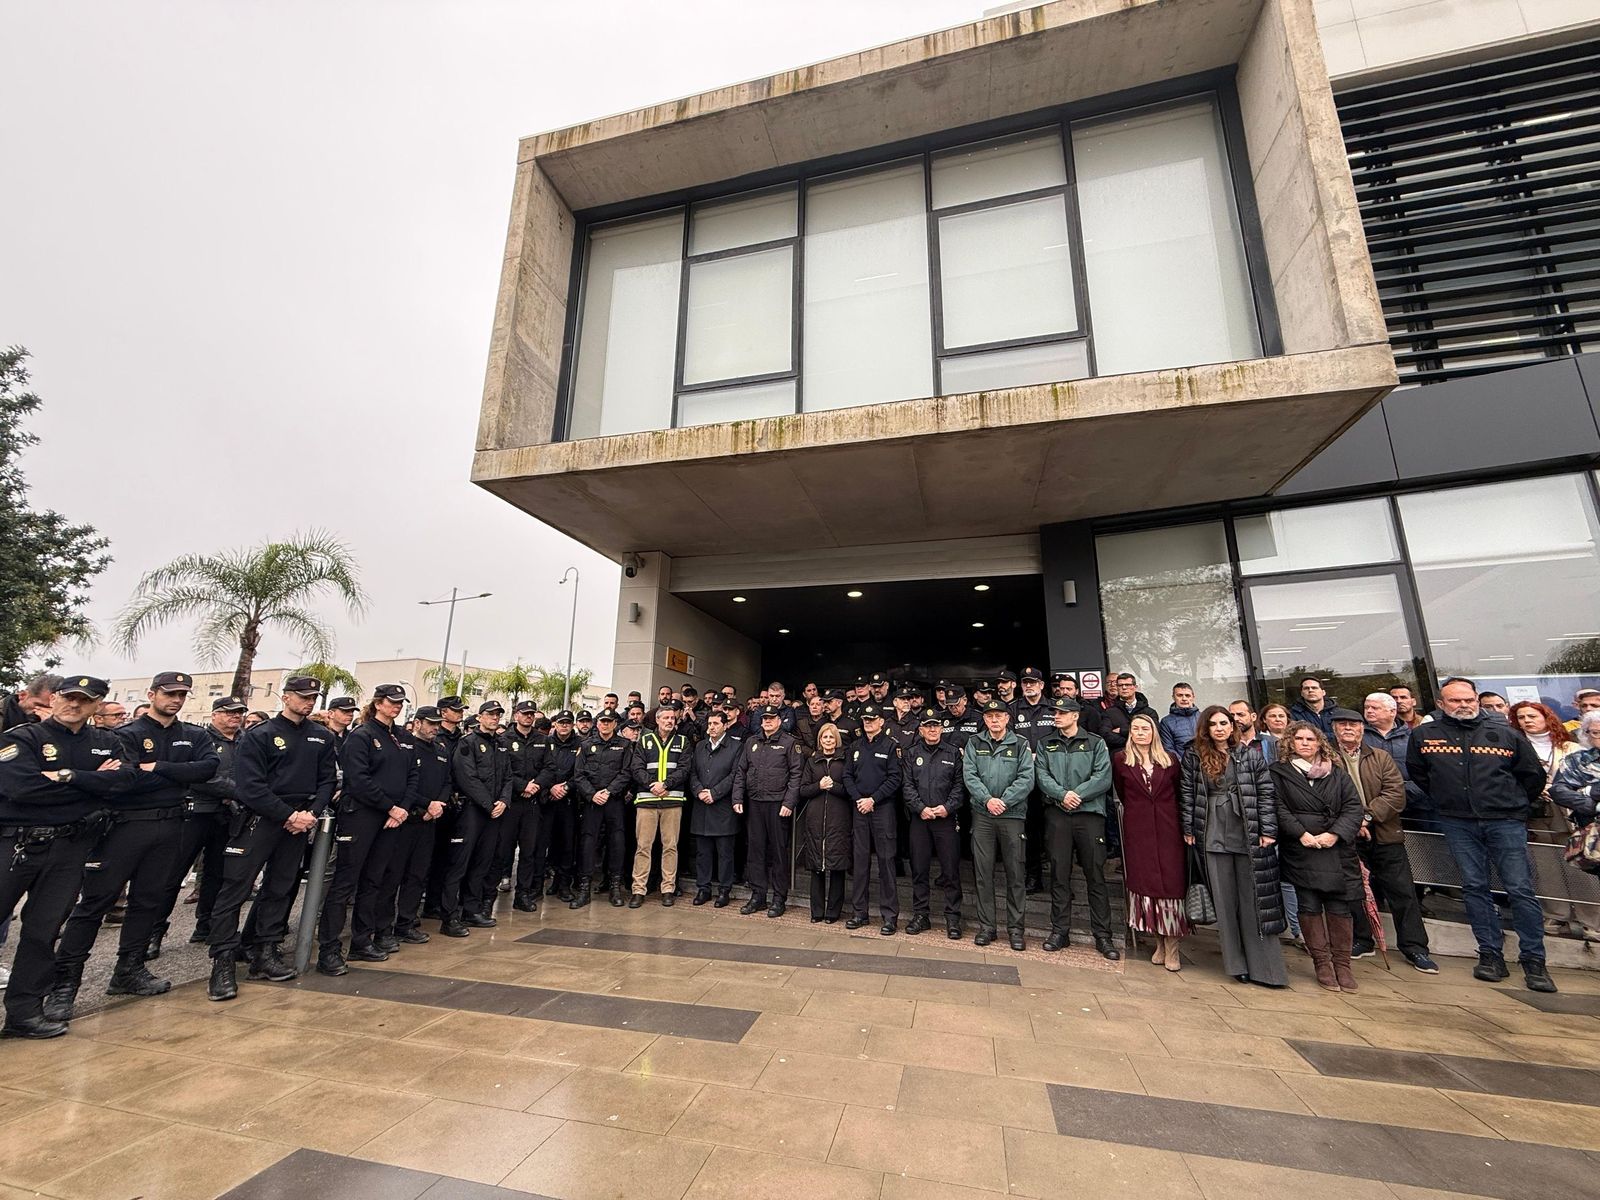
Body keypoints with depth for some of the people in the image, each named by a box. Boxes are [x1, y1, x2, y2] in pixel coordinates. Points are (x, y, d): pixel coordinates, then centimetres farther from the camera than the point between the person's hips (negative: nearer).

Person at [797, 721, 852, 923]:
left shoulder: (845, 760, 6)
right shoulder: (812, 761, 14)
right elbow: (803, 790, 8)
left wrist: (834, 786, -13)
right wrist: (819, 786, -8)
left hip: (838, 817, -2)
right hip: (815, 817, 2)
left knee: (836, 864, -2)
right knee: (816, 865, 4)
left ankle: (833, 911, 9)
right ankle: (817, 911, 14)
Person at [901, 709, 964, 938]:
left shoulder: (953, 753, 6)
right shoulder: (911, 755, 9)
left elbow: (959, 785, 0)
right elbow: (907, 786, 2)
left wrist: (948, 807, -12)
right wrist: (920, 808, -10)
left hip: (947, 818, -1)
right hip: (919, 818, 2)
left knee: (950, 870, 2)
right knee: (919, 869, 8)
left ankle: (953, 918, 13)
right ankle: (920, 915, 20)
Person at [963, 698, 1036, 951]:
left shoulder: (1020, 745, 3)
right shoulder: (974, 743, 7)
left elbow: (1026, 779, -7)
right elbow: (969, 775, -2)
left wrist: (1004, 801, -15)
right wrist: (987, 799, -15)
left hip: (1012, 815, -1)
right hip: (982, 814, 1)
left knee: (1015, 873, 5)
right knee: (983, 872, 6)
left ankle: (1015, 928, 18)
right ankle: (986, 926, 17)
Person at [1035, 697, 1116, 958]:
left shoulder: (1095, 743, 5)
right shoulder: (1045, 745, 11)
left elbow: (1103, 778, -6)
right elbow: (1042, 776, 0)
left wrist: (1077, 794, -13)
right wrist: (1062, 794, -15)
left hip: (1090, 813, -2)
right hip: (1057, 815, 2)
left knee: (1096, 876, 3)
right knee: (1059, 875, 7)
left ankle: (1102, 935, 13)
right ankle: (1059, 931, 17)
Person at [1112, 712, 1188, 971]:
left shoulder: (1169, 760, 8)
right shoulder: (1120, 760, 4)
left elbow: (1179, 793, 10)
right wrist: (1138, 810, 7)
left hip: (1168, 828, 1)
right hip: (1137, 829, 0)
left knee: (1171, 882, -2)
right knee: (1144, 882, 1)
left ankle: (1172, 947, 6)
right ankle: (1159, 943, 14)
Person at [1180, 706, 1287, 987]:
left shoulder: (1250, 756, 4)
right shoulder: (1194, 757, 4)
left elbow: (1266, 794, 1)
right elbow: (1187, 794, 4)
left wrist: (1268, 831, -5)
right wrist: (1189, 830, 1)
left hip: (1249, 836, -1)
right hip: (1213, 837, 1)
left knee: (1255, 901, 2)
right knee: (1224, 901, 6)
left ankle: (1263, 966, 10)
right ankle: (1237, 963, 16)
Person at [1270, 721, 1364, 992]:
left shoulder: (1338, 775, 13)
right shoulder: (1279, 773, 4)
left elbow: (1353, 807, 5)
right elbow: (1278, 808, -3)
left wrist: (1335, 834, -9)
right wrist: (1301, 833, -13)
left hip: (1337, 850, 2)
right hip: (1300, 851, -2)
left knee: (1339, 907, 2)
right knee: (1309, 906, 0)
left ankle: (1342, 963, 16)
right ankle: (1322, 962, 12)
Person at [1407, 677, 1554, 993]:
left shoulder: (1505, 733, 1)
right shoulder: (1423, 735, 1)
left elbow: (1533, 775, 12)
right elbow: (1417, 773, 15)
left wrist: (1513, 806, 13)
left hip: (1505, 822, -1)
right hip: (1458, 824, 1)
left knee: (1520, 889, 0)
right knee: (1474, 887, 5)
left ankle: (1533, 961, 12)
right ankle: (1491, 955, 14)